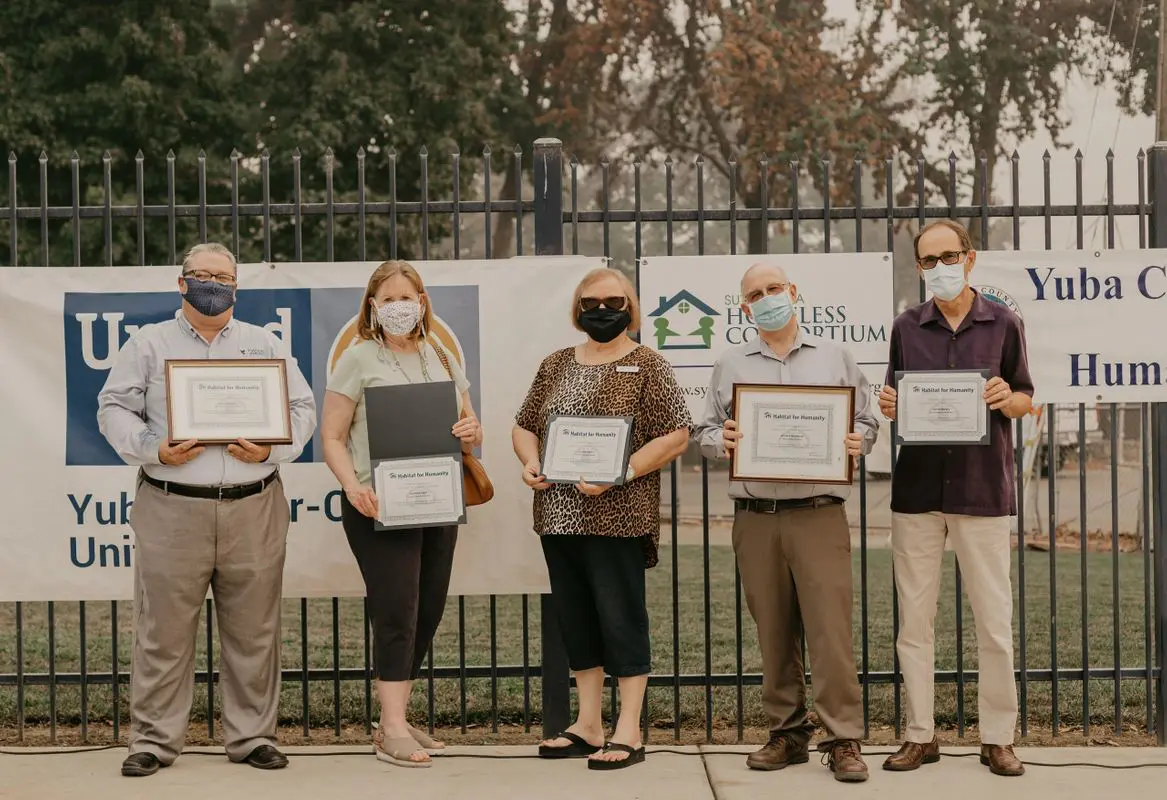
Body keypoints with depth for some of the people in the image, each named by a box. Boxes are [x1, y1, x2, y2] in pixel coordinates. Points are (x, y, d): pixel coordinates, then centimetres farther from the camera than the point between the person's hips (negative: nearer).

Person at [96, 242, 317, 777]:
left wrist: (271, 449, -7)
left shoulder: (265, 346, 14)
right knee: (164, 631, 1)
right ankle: (154, 740, 11)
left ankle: (252, 736, 16)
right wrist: (153, 450, -13)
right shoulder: (149, 345, 9)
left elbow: (302, 408, 11)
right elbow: (114, 409, 5)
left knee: (253, 632, 6)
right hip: (171, 510, -1)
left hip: (254, 509, 2)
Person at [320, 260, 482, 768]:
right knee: (397, 611, -10)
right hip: (380, 505, -6)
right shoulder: (359, 359, -2)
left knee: (427, 612, 7)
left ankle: (394, 720, 18)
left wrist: (471, 433, -6)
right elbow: (332, 436, -5)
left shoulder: (442, 357, 14)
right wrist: (352, 486, -21)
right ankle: (393, 731, -5)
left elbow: (472, 431, 19)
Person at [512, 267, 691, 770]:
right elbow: (524, 425, 19)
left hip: (618, 516, -6)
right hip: (558, 515, 6)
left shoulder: (647, 366, -3)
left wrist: (619, 473, -19)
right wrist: (529, 462, -3)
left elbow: (676, 435, -9)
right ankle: (588, 726, 21)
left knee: (621, 617, -1)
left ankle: (628, 733, 6)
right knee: (575, 617, 11)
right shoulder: (555, 365, 13)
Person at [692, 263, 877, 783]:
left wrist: (859, 441, -11)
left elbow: (866, 422, 10)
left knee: (830, 627, -7)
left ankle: (843, 740, -3)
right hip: (755, 518, 2)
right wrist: (721, 441, -11)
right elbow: (704, 432, 11)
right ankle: (787, 734, 15)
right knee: (773, 632, 6)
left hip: (819, 513, -2)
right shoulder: (730, 365, 13)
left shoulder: (834, 358, 11)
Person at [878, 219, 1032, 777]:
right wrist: (888, 406, -8)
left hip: (982, 489, -2)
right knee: (914, 616, 5)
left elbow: (1026, 399, 7)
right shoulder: (907, 328, 8)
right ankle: (920, 735, 14)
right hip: (917, 486, 2)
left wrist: (1009, 399, -15)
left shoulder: (1003, 324, 3)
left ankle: (998, 737, 11)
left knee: (994, 619, 0)